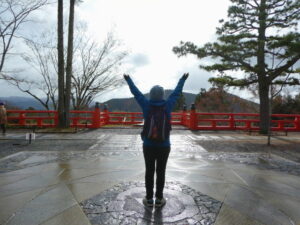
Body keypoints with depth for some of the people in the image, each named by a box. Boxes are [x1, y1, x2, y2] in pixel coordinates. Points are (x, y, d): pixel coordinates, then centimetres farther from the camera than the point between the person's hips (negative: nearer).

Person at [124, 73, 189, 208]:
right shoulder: (167, 105, -7)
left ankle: (149, 199, 20)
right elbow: (176, 93, 8)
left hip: (148, 146, 0)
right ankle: (159, 199, 21)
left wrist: (128, 80, 20)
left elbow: (136, 93, 5)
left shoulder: (147, 105, -9)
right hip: (164, 146, 0)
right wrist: (182, 80, 24)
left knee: (149, 172, 11)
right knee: (161, 172, 10)